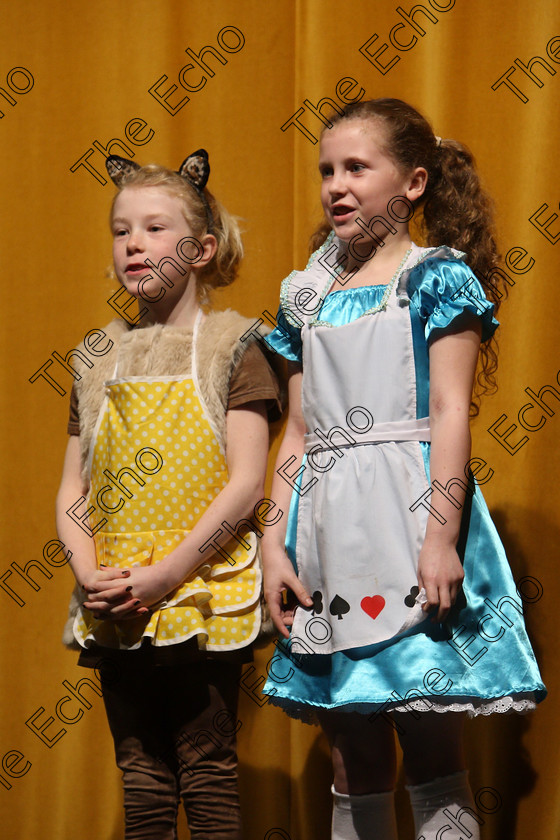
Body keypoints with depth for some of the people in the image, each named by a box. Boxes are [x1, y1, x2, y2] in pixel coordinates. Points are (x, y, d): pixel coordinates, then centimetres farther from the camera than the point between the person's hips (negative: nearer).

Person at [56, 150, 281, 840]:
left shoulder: (229, 344, -2)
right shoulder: (98, 356, 12)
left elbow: (245, 485, -10)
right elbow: (73, 488, 12)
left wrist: (167, 574, -16)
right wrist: (89, 571, -6)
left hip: (199, 594, -4)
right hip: (115, 603, 5)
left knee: (205, 775, 0)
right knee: (140, 776, 10)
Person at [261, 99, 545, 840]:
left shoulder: (437, 277, 0)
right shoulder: (308, 295, 15)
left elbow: (450, 413, -9)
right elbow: (300, 433, 14)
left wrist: (441, 536, -17)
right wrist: (275, 544, 6)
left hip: (408, 518, -5)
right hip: (331, 532, 5)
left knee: (432, 756, -3)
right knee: (354, 765, 9)